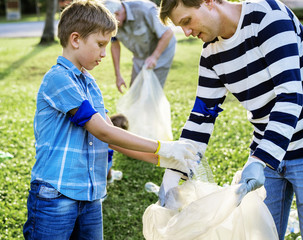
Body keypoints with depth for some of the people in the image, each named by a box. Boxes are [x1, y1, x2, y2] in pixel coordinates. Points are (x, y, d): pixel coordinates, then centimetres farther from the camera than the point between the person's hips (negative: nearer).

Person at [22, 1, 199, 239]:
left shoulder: (90, 84, 12)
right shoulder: (58, 79, -14)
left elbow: (111, 137, 10)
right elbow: (102, 131, -18)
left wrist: (162, 160, 2)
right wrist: (161, 148, -15)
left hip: (91, 197, 8)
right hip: (55, 198, -8)